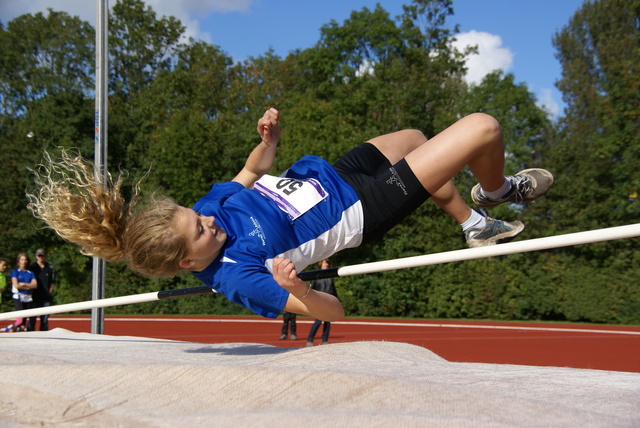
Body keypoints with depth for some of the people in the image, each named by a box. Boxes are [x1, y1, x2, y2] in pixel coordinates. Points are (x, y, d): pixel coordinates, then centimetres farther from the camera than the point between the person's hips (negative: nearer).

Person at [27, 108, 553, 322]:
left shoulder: (209, 205, -10)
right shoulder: (238, 275, -30)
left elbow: (254, 171, 10)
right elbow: (330, 311, -27)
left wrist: (267, 137, -11)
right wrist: (291, 285, -48)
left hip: (333, 171, 7)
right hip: (364, 207, -7)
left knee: (416, 137, 31)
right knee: (483, 129, -9)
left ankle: (475, 224, 49)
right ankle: (496, 192, 29)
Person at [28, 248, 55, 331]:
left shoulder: (50, 268, 7)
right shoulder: (31, 267, 1)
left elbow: (52, 282, 14)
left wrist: (50, 291, 4)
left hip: (46, 297, 2)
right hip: (35, 296, -2)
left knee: (45, 319, 5)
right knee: (32, 319, -1)